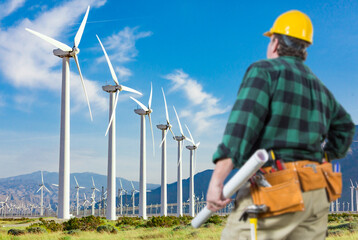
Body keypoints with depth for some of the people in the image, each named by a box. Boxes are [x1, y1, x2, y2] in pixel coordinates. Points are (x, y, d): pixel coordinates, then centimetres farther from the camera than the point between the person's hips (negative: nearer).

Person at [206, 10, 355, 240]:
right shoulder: (320, 88, 22)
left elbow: (242, 124, -16)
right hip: (315, 194, 8)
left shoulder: (264, 70, -2)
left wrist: (217, 180, -20)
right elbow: (344, 125, 38)